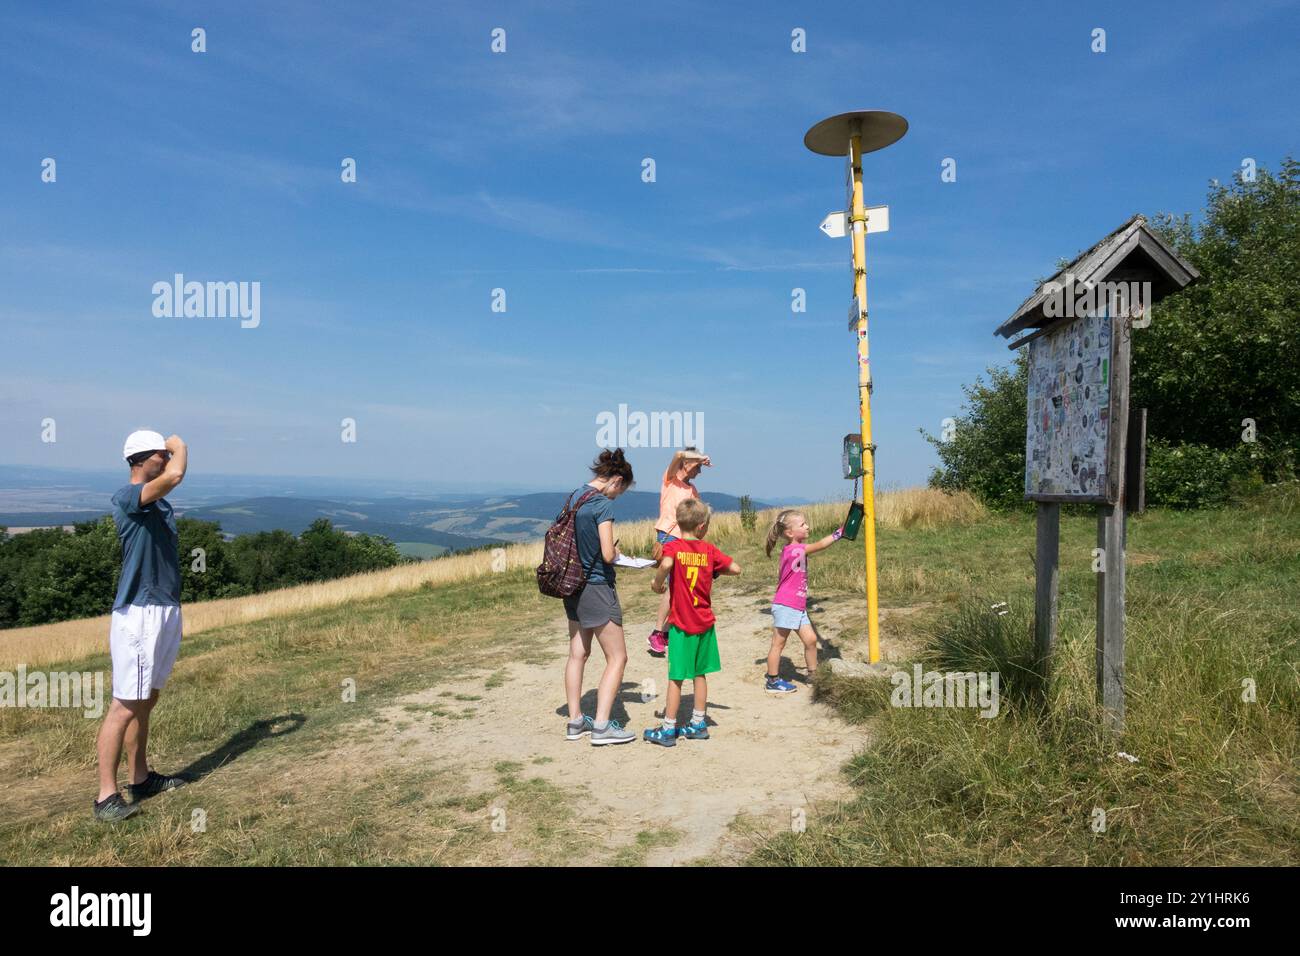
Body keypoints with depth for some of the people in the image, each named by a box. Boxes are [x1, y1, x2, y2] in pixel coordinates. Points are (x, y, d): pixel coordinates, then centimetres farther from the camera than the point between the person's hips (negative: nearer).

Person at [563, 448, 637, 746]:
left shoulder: (575, 495, 7)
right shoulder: (603, 504, -18)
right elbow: (607, 555, -22)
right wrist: (616, 551, -1)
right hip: (596, 587, -8)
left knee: (577, 654, 15)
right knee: (617, 658, 2)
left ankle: (575, 722, 22)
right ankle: (601, 726, 0)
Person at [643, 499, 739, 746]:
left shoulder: (673, 546, -10)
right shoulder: (709, 549, 0)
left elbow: (666, 563, -32)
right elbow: (736, 568, 4)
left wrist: (657, 583, -15)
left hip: (681, 624, -3)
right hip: (705, 623, 4)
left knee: (676, 677, 2)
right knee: (700, 674, 15)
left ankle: (668, 730, 10)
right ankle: (698, 724, 25)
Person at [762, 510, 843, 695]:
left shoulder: (797, 549, 10)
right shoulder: (793, 550, -21)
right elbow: (820, 545, -26)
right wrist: (840, 532, -23)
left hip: (798, 607, 9)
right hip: (785, 606, -9)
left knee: (811, 640, 11)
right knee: (778, 643, 3)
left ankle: (814, 675, 24)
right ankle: (773, 681, 14)